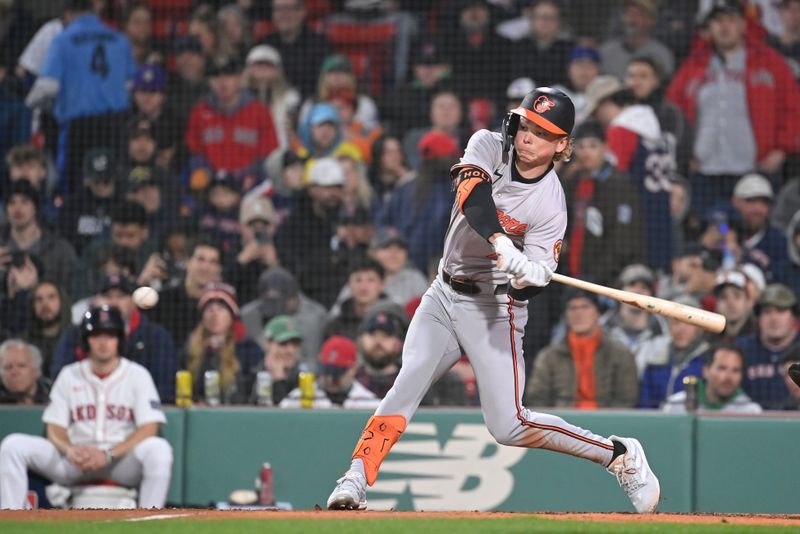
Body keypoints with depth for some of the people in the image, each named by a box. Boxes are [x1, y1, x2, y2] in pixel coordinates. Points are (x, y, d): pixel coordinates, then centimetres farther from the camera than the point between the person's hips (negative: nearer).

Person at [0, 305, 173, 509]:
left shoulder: (137, 375, 3)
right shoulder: (70, 375, 10)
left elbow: (149, 429, -8)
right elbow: (55, 430, 6)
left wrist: (108, 455, -22)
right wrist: (69, 450, -19)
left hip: (122, 460, -2)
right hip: (73, 462, 2)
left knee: (159, 449, -34)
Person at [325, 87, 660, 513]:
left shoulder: (550, 203, -14)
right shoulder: (489, 146, -6)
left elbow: (533, 281, -17)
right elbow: (473, 195, -27)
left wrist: (530, 276, -42)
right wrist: (500, 243, -43)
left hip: (494, 306, -4)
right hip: (443, 295, 4)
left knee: (508, 426, -10)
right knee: (407, 383, -17)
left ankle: (619, 455, 6)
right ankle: (355, 482, -20)